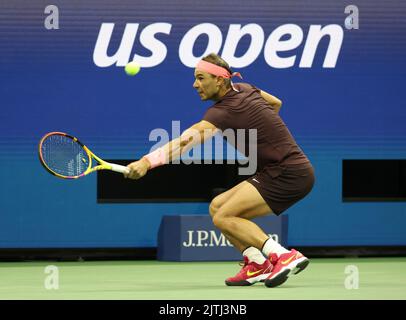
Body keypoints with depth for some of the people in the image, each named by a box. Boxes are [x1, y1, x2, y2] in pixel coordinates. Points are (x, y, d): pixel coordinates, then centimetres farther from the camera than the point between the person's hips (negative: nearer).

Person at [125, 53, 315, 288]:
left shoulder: (225, 112, -19)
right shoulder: (243, 89, 8)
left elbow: (186, 141, -33)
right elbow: (276, 103, 28)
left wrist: (147, 162, -42)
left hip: (289, 175, -10)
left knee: (224, 217, -17)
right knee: (217, 207, 6)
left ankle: (285, 257, -22)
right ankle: (257, 264, -2)